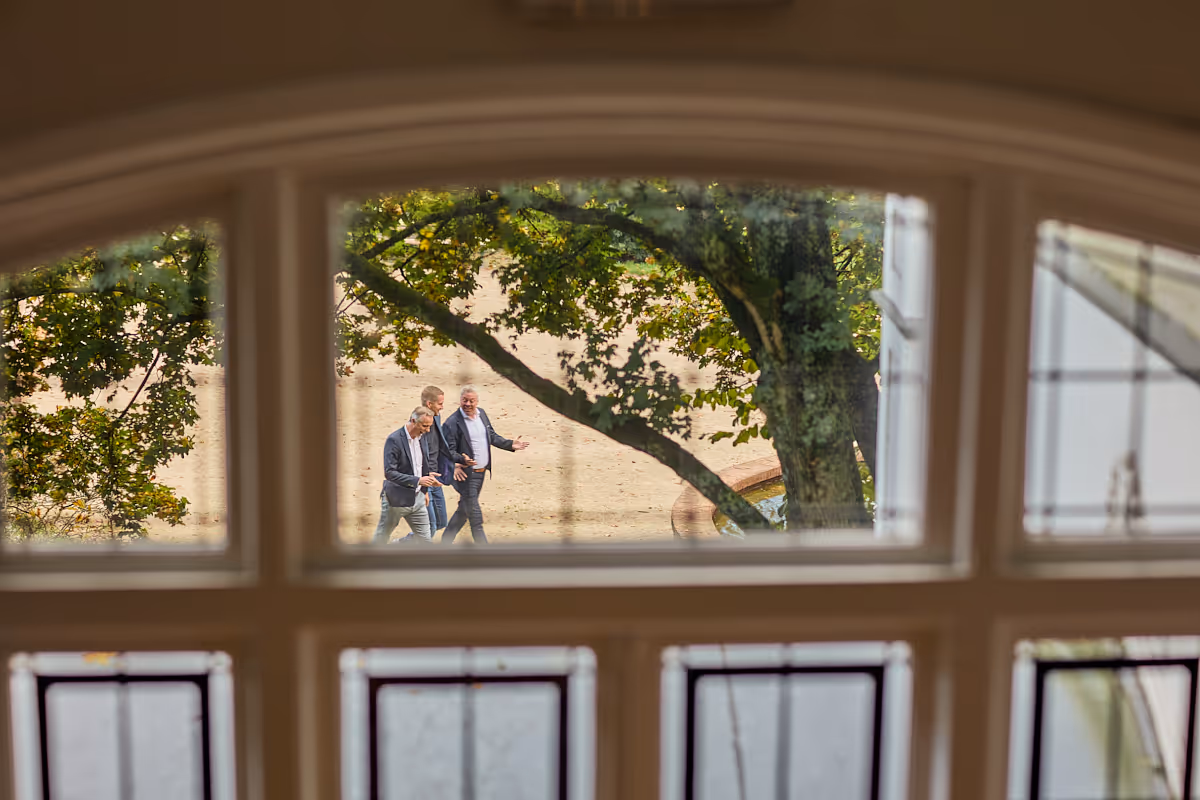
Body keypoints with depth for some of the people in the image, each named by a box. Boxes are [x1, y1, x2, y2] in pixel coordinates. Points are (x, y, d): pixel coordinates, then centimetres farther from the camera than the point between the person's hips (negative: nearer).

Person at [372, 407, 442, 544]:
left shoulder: (421, 437, 4)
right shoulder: (394, 440, -20)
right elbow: (389, 472, -25)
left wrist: (424, 490, 10)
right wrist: (418, 480, -31)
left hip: (417, 497, 7)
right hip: (396, 499, -7)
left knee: (425, 538, 5)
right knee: (381, 538, 11)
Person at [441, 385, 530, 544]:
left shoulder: (482, 414, 7)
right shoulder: (452, 422, -16)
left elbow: (492, 436, 19)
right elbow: (449, 450, -18)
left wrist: (510, 444, 8)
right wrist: (462, 459, -36)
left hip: (481, 472, 8)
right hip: (466, 475, -8)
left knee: (464, 510, 19)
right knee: (476, 518, -5)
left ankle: (445, 542, 34)